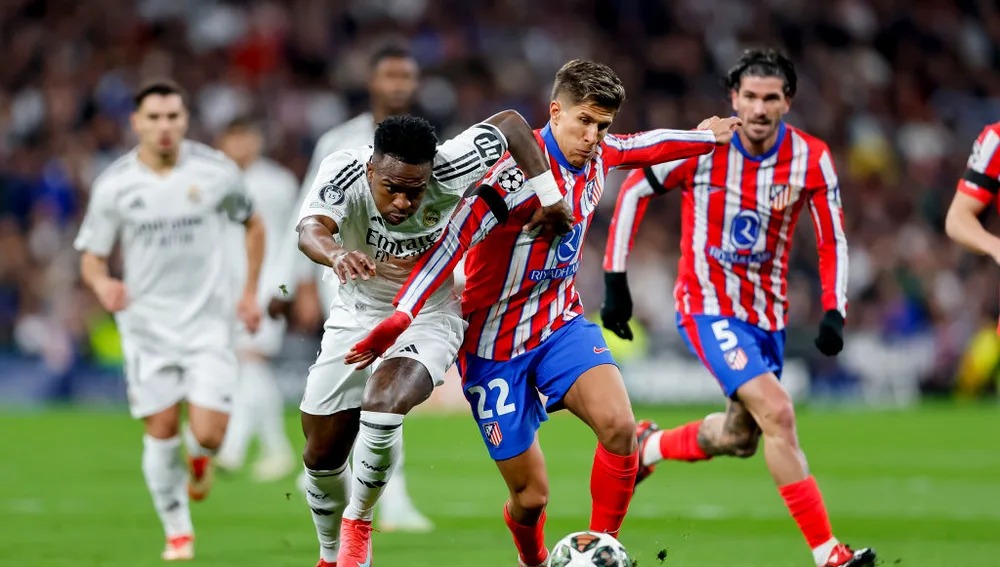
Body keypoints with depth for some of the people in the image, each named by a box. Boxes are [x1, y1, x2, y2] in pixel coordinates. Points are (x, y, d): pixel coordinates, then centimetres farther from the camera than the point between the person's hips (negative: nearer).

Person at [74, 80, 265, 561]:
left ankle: (200, 459, 28)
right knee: (161, 432, 0)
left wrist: (250, 291, 6)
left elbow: (253, 225, 12)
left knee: (208, 434, -10)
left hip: (208, 320, 0)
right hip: (147, 323, 1)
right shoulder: (113, 185, -6)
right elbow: (91, 256, 1)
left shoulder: (216, 171, -5)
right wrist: (102, 283, -22)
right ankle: (178, 533, 19)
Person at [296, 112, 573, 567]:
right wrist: (337, 254, -67)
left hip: (428, 320, -2)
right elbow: (310, 230, -45)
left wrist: (548, 198, -13)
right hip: (355, 320, 2)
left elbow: (510, 124, -11)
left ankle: (359, 520, -6)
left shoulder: (448, 171, -26)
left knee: (384, 402, -32)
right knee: (322, 456, 8)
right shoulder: (344, 172, -26)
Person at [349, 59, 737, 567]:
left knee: (618, 425, -25)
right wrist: (402, 316, -42)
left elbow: (641, 146, 22)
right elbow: (455, 239, -33)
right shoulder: (521, 174, -26)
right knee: (530, 496, -2)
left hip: (561, 324, 5)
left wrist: (704, 137, 33)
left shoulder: (597, 157, -2)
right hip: (497, 347, -5)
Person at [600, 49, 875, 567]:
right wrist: (614, 280, -3)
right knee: (778, 414, -22)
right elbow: (633, 192, -1)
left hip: (768, 313, 5)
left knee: (740, 438, 16)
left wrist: (834, 314, -12)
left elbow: (833, 242, 1)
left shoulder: (811, 160, -8)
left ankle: (648, 446, 45)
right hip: (708, 306, -5)